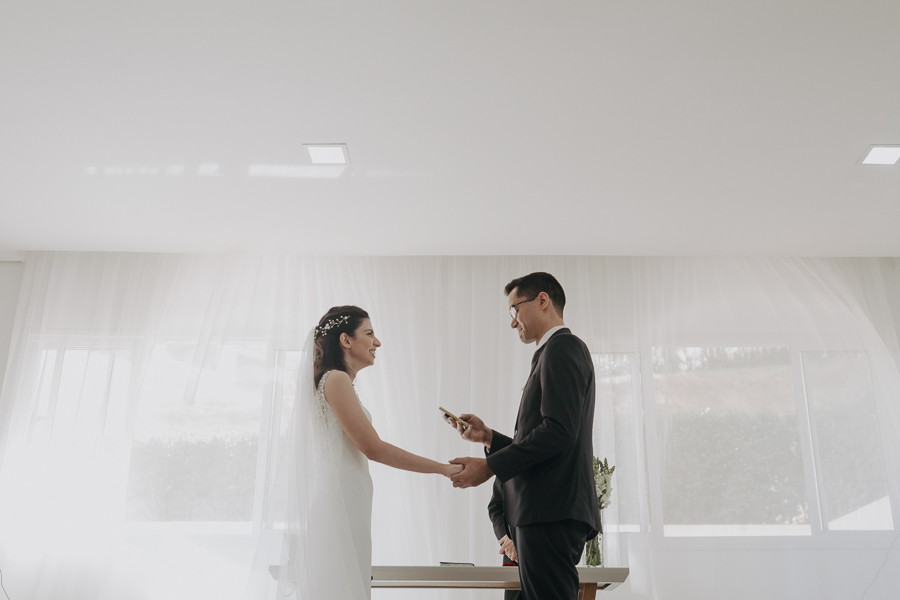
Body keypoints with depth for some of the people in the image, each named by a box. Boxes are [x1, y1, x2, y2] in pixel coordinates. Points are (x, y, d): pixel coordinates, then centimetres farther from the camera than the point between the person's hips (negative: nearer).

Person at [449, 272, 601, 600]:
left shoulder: (562, 348, -7)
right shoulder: (560, 351, 23)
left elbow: (558, 431, -19)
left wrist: (490, 467, -17)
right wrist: (488, 436, 15)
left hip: (552, 514, -10)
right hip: (551, 513, 10)